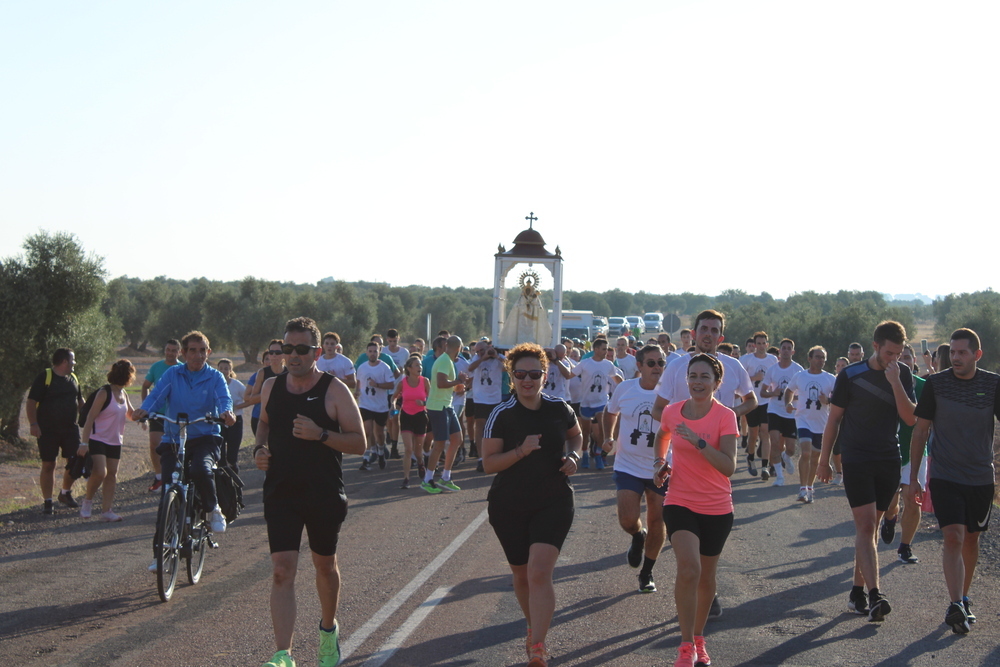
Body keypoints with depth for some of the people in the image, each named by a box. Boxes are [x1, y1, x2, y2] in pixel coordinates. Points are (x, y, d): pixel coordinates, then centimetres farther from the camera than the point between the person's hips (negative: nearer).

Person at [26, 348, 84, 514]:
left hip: (70, 428, 6)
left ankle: (65, 494, 25)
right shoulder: (44, 377, -9)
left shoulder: (73, 378, 12)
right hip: (47, 430, -6)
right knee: (48, 465, -1)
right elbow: (31, 402, -12)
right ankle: (47, 501, 8)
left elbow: (80, 402, 25)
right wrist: (33, 424, -21)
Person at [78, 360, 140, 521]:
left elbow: (131, 414, 23)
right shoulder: (104, 393, -14)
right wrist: (84, 443, -23)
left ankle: (106, 511, 9)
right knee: (100, 472, -20)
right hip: (98, 440, -8)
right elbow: (90, 417, -17)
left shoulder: (123, 394, 8)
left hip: (115, 441, 8)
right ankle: (87, 500, 4)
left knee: (112, 474, 5)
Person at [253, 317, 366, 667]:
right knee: (282, 572, -10)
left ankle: (328, 628, 43)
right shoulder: (271, 387, 4)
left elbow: (358, 443, -9)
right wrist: (259, 448, 1)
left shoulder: (335, 391, -8)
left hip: (325, 495, -2)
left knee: (325, 566, 17)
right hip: (281, 494, 2)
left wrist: (321, 435, -24)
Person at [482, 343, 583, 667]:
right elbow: (488, 463, -9)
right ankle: (535, 628, 40)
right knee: (521, 575, 13)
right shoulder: (501, 415, -8)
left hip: (554, 503, -1)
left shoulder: (559, 409, -1)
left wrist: (573, 456, 0)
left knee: (539, 573, -16)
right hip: (509, 507, 1)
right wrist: (521, 451, -23)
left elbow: (576, 435, 20)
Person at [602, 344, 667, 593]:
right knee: (628, 521, -12)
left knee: (657, 522, 8)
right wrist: (608, 437, 2)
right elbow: (610, 412, 16)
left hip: (660, 468, 0)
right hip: (628, 467, 1)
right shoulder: (624, 388, -3)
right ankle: (638, 537, 27)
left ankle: (647, 573, 28)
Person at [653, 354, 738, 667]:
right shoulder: (672, 411, -2)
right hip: (680, 503, 0)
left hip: (717, 509, 0)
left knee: (706, 576, 13)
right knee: (689, 567, -22)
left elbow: (729, 467, -21)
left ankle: (699, 639, 36)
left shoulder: (725, 416, -11)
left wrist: (698, 441, -28)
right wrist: (660, 462, 7)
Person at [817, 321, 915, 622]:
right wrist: (824, 461, 3)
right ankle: (874, 595, -20)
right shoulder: (851, 376, -5)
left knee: (870, 528, 9)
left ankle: (857, 590, 18)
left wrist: (894, 382, -18)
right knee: (865, 527, -12)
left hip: (889, 462, 3)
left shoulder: (903, 376, 3)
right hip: (856, 461, -3)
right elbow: (834, 420, 1)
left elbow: (910, 418, -7)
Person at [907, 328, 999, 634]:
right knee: (953, 537, -14)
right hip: (945, 476, -2)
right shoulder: (936, 383, -4)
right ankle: (956, 605, -17)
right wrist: (913, 477, 1)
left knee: (971, 539, 12)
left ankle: (963, 598, 28)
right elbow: (920, 430, 2)